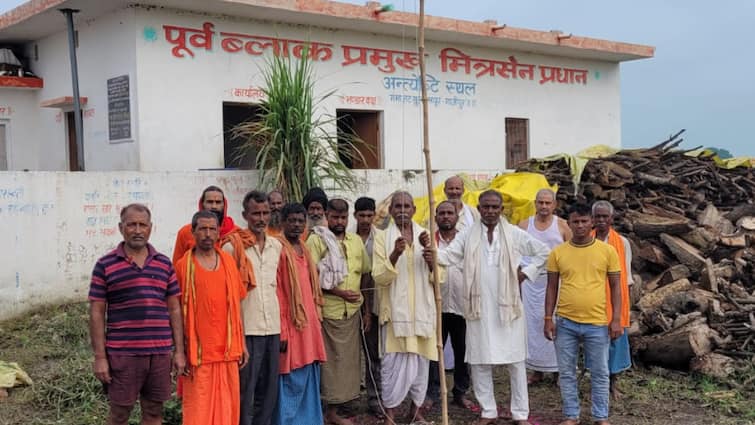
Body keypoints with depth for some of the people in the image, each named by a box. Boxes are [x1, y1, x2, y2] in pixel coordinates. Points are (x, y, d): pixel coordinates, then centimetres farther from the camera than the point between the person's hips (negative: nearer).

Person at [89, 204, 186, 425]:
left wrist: (179, 351, 6)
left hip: (160, 353, 3)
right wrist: (100, 357, -7)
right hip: (122, 354, -3)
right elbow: (96, 313, -2)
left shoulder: (164, 264, 8)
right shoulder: (105, 265, -1)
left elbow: (174, 309, 10)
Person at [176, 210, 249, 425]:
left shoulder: (228, 261, 8)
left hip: (227, 350, 4)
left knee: (227, 407, 9)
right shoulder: (183, 266, -3)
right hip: (198, 351, -4)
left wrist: (242, 343, 11)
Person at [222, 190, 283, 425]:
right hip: (246, 328, -5)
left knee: (269, 389, 11)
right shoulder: (232, 246, -6)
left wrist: (282, 324, 15)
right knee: (245, 390, 1)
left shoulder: (276, 246, 11)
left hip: (273, 327, 6)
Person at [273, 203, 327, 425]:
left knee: (309, 380, 14)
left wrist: (316, 320, 16)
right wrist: (281, 331, -18)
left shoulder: (305, 250, 14)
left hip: (309, 324, 8)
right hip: (290, 326, -8)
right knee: (291, 382, -4)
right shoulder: (278, 250, -11)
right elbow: (275, 294, -15)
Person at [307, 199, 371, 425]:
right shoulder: (316, 240, -5)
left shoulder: (356, 240, 12)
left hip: (351, 312, 6)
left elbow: (365, 272, 19)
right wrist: (338, 292, -17)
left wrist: (361, 300, 16)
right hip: (327, 311, -6)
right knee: (329, 361, -3)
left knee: (346, 361, 9)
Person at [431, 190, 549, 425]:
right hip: (479, 308, 1)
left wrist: (526, 273, -1)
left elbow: (543, 251, 8)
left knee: (515, 361, 6)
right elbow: (450, 254, -10)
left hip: (508, 306, -1)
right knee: (479, 361, 7)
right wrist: (433, 253, -31)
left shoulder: (514, 234, 1)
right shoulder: (468, 234, 2)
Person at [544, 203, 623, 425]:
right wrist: (548, 319, 0)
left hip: (597, 323, -1)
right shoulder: (557, 252, 1)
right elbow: (552, 288, 5)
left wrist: (616, 319, -4)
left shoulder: (607, 251, -2)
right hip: (565, 322, 1)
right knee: (566, 373, 9)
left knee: (600, 373, 9)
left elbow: (615, 287, 2)